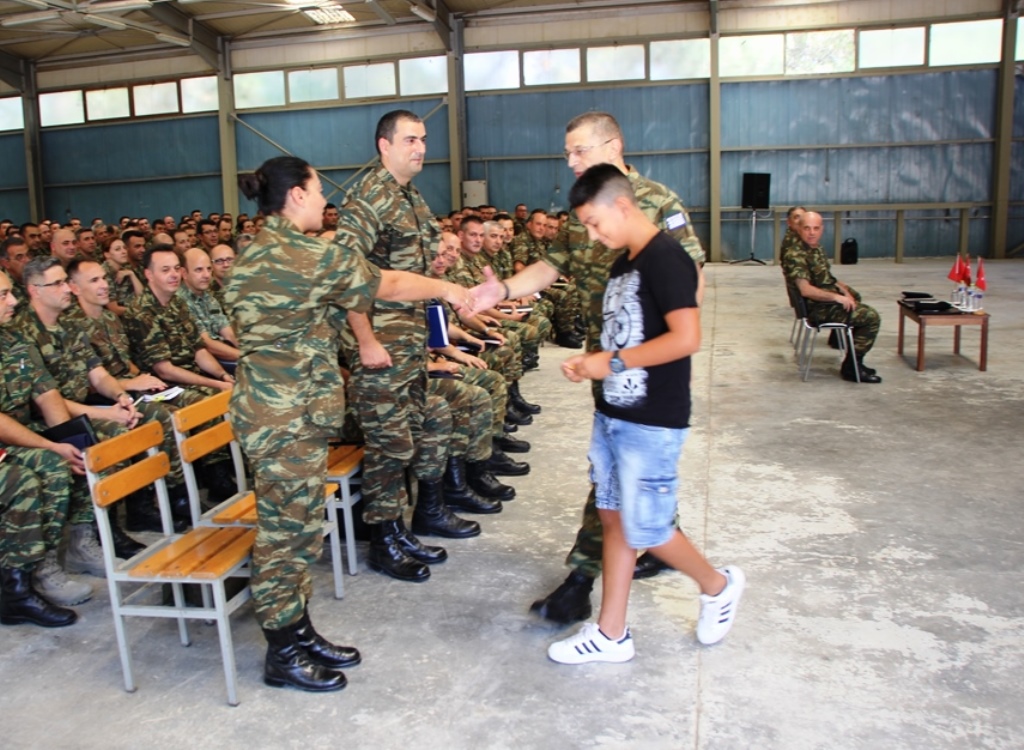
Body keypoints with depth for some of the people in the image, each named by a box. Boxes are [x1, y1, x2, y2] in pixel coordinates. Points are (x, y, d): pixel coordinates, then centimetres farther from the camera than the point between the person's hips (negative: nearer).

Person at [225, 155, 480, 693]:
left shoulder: (256, 253, 13)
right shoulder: (309, 255, -16)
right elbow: (389, 285, -7)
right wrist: (447, 289, 9)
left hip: (276, 408, 10)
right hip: (288, 418, -10)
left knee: (296, 527, 16)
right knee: (287, 531, 1)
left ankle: (300, 633, 28)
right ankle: (282, 657, 15)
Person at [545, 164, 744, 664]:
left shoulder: (665, 259, -15)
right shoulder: (622, 265, 13)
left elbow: (686, 338, -24)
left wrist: (613, 362, -20)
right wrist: (589, 363, 3)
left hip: (652, 423, -9)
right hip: (611, 415, 9)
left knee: (645, 530, 1)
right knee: (613, 520, 11)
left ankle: (718, 586, 28)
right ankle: (611, 635, 22)